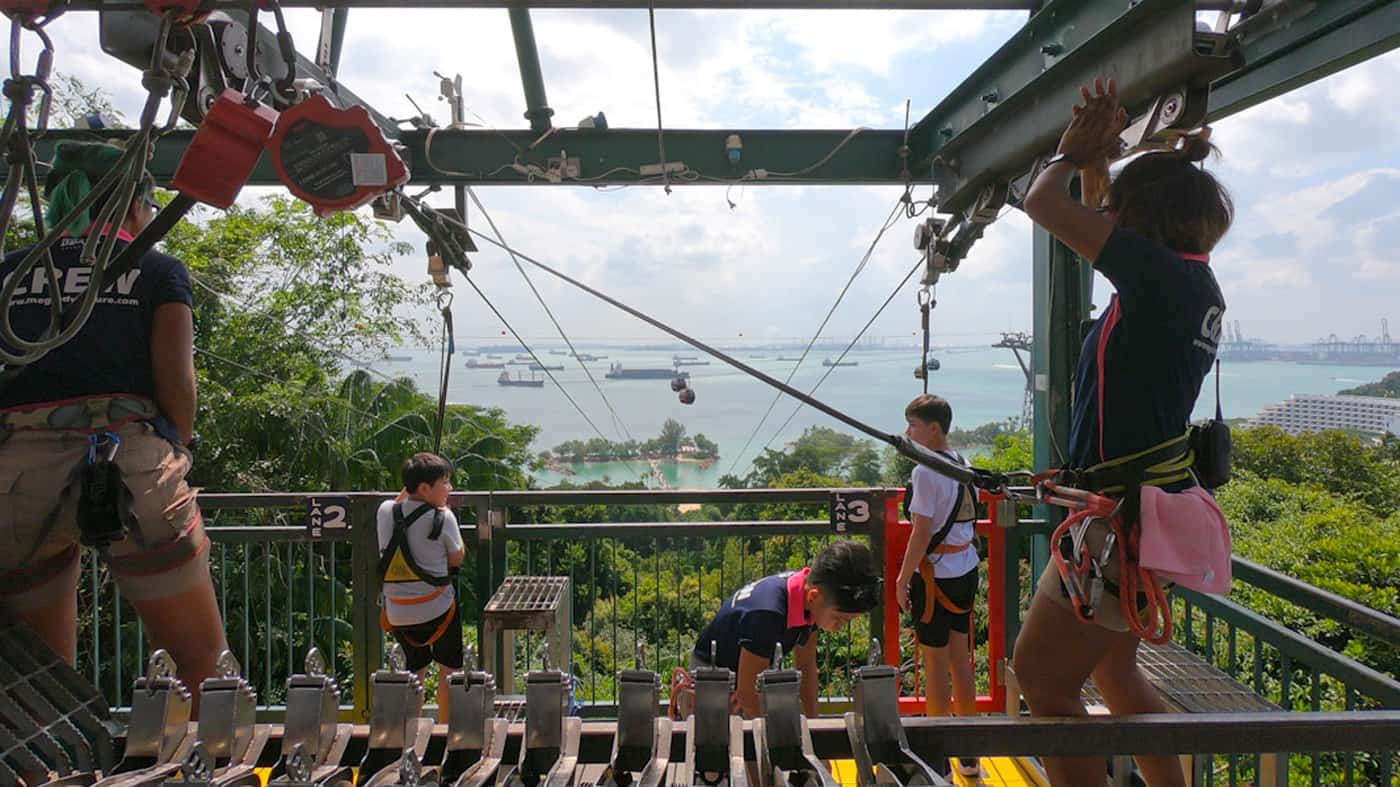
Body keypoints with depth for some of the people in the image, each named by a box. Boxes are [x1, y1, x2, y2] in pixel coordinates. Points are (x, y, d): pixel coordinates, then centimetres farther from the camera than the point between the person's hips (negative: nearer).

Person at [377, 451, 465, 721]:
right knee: (449, 667, 14)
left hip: (397, 612, 5)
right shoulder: (442, 517, -16)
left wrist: (405, 492, 13)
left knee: (415, 667, 23)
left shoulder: (385, 510, -3)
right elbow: (457, 558, -4)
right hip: (437, 608, -5)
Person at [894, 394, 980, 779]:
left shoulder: (926, 472, -18)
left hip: (936, 574, -8)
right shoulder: (962, 464, 7)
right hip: (966, 570, 8)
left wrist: (902, 579, -10)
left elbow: (921, 533, -19)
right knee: (961, 661, 15)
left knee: (935, 666, 3)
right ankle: (968, 753, 24)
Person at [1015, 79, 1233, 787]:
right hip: (1151, 502, 10)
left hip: (1129, 511, -10)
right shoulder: (1192, 282, 10)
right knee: (1112, 669, 25)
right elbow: (1101, 231, 28)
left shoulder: (1162, 272, -17)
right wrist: (1096, 158, 21)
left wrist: (1072, 153, 4)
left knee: (1042, 677, -1)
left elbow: (1043, 204, -15)